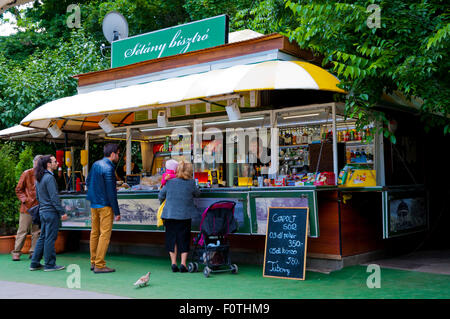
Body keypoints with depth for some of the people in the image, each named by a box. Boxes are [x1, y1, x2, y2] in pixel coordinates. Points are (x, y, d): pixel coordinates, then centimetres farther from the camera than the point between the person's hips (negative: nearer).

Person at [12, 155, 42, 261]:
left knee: (37, 231, 7)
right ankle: (16, 253, 9)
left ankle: (33, 252, 15)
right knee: (23, 231, 0)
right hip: (27, 208, -3)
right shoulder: (27, 174, -1)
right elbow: (18, 190, 3)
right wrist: (25, 199, -10)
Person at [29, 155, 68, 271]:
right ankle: (50, 264, 4)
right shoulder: (49, 177, -15)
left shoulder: (39, 179, 14)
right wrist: (62, 212, -16)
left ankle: (35, 263, 17)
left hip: (43, 211, 9)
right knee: (50, 238, -2)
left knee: (43, 237, 14)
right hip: (51, 211, -9)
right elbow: (54, 197, -19)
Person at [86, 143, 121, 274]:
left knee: (94, 233, 15)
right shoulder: (108, 168, -16)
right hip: (105, 205, -9)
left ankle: (93, 262, 23)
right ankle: (99, 265, -2)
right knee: (105, 234, -3)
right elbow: (111, 192, -17)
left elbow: (88, 182, 19)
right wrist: (117, 212, -13)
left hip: (93, 204, 9)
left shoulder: (95, 164, 8)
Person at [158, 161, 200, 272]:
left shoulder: (169, 182, -2)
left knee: (172, 238, 12)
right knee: (184, 239, 9)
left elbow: (161, 195, 9)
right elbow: (197, 193, 10)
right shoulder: (191, 183, -7)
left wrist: (162, 201, 31)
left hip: (170, 215, 1)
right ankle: (183, 264, 5)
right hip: (185, 216, -1)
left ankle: (173, 263, 11)